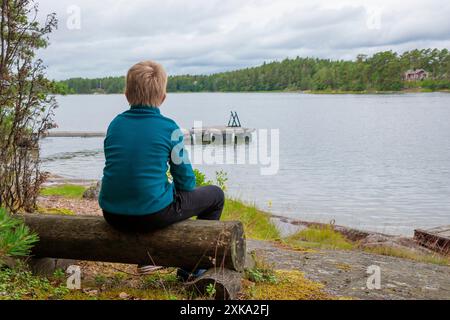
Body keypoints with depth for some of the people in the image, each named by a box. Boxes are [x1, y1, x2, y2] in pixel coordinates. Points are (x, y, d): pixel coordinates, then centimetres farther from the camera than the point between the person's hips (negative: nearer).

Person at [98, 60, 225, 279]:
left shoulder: (115, 124, 4)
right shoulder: (169, 128, -8)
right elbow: (186, 182, -4)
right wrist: (173, 186, 20)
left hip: (112, 216, 6)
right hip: (153, 216, -5)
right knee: (215, 195, 16)